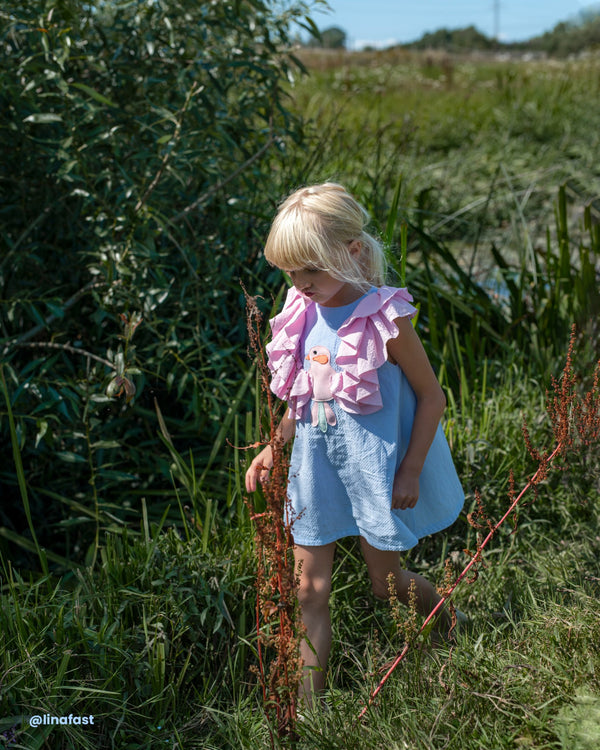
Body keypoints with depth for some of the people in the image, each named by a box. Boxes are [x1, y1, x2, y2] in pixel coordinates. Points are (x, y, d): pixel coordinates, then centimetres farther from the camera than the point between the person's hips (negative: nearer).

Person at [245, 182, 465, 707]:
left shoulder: (386, 321, -19)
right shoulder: (306, 315, -1)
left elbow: (431, 396, -11)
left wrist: (410, 471, -13)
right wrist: (274, 447, 8)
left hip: (374, 466, -5)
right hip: (316, 464, 5)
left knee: (386, 581, 12)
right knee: (310, 585, 8)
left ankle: (449, 624, 45)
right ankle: (310, 701, 22)